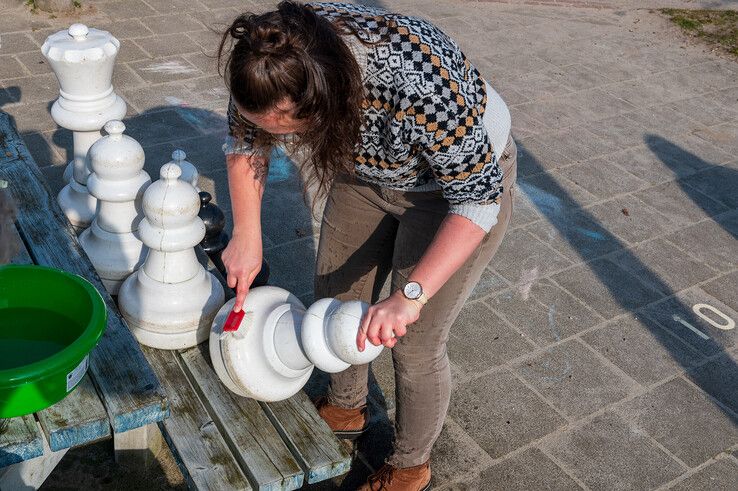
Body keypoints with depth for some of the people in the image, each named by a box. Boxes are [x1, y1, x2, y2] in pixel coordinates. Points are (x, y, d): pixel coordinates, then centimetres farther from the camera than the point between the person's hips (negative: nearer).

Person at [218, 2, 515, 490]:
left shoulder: (419, 84, -43)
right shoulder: (277, 64, -25)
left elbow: (478, 197, -31)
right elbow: (244, 139, -4)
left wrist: (409, 296, -37)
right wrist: (247, 236, -10)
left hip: (464, 176, -5)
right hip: (368, 171, 6)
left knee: (414, 343, -1)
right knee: (336, 298, 14)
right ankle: (347, 409, 43)